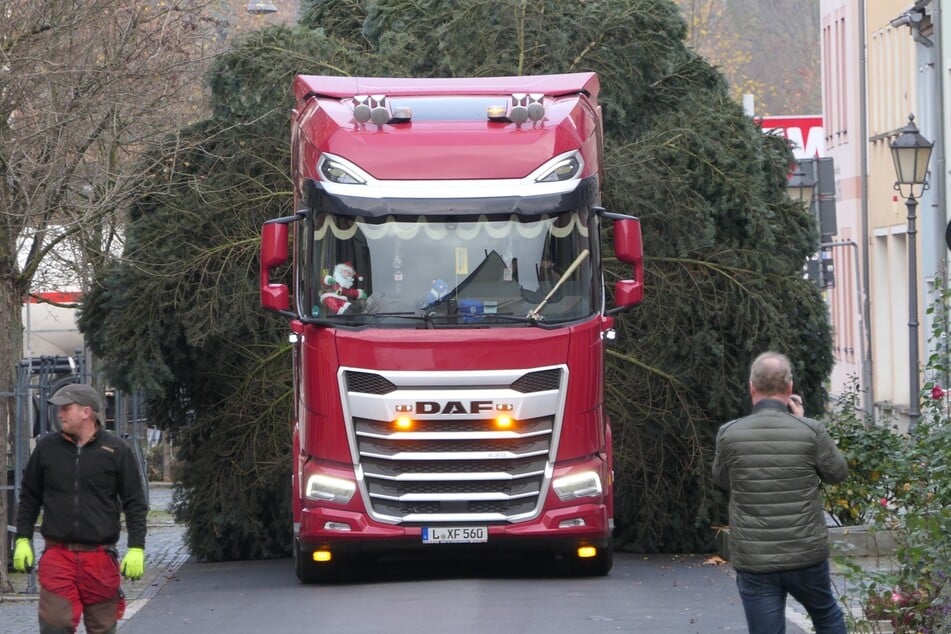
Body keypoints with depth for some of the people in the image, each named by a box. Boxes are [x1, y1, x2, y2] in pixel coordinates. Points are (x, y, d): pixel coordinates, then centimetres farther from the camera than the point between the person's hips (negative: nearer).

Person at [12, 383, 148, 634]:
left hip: (101, 558, -1)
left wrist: (136, 549, -3)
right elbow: (29, 497, 16)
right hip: (57, 556, 1)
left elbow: (135, 504, 4)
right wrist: (22, 540, 10)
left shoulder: (116, 450, 2)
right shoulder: (46, 448, 7)